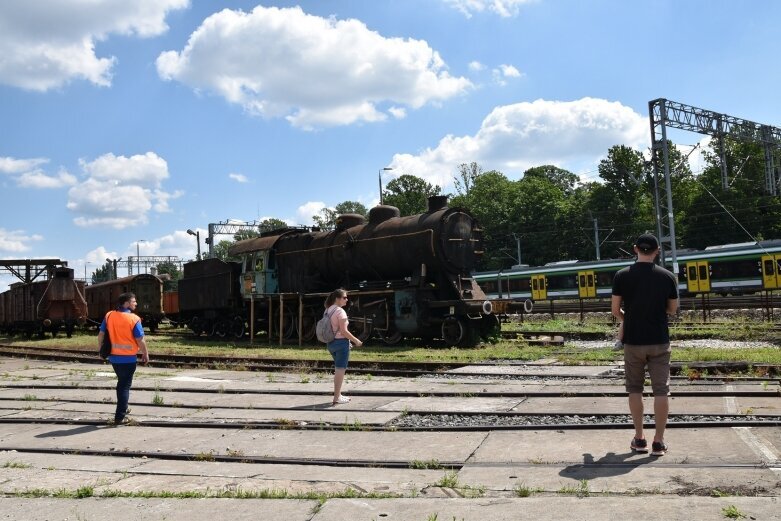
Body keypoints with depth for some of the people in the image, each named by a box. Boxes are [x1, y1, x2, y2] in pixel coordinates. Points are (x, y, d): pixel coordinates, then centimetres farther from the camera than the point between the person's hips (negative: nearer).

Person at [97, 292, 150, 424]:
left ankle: (122, 409, 36)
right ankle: (119, 417, 3)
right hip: (128, 358, -5)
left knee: (121, 382, 24)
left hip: (113, 357, 5)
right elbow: (140, 340, -14)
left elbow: (100, 335, 3)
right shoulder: (134, 319, -17)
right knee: (125, 385, 5)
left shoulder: (109, 316, -2)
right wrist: (146, 354, 0)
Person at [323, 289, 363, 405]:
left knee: (338, 369, 19)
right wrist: (356, 341, -8)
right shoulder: (340, 311, -16)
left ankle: (338, 395, 28)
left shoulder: (328, 310, 10)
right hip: (341, 342, -9)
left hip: (331, 343, 9)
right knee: (340, 369, -2)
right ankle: (337, 398, 1)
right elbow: (344, 331, -19)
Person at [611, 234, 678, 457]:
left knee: (635, 389, 12)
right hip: (659, 341, 0)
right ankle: (658, 442, 6)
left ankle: (639, 439, 15)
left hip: (633, 341, 0)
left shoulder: (622, 276, -6)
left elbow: (615, 311, -4)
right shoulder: (667, 276, -3)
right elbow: (673, 310, 7)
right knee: (661, 390, 5)